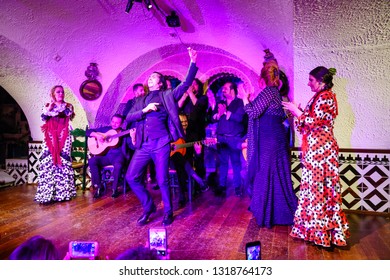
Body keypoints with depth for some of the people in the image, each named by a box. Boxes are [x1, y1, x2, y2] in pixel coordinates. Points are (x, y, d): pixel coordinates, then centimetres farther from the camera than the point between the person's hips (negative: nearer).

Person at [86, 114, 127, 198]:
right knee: (92, 161, -25)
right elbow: (88, 131, 13)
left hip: (118, 156, -3)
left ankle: (115, 188, -15)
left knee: (118, 164, -38)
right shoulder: (105, 129, 14)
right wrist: (97, 135, -7)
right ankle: (99, 187, -11)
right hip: (106, 155, 3)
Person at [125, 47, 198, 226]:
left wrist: (193, 62, -8)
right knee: (132, 177, -1)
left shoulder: (168, 96, 10)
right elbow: (129, 117, 8)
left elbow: (187, 83, 1)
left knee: (162, 181, 0)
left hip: (161, 143, -4)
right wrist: (145, 110, -8)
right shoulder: (140, 100, 19)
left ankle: (168, 212, 20)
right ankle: (148, 206, 19)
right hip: (143, 145, 4)